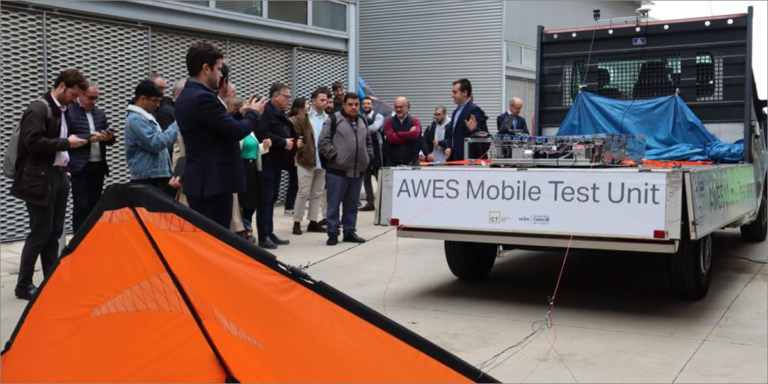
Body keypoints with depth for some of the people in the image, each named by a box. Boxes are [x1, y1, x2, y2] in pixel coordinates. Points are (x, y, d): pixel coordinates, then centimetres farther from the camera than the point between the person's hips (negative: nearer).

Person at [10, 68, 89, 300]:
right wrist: (66, 143, -18)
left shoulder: (62, 111, 15)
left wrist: (70, 144, 6)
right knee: (40, 233, -5)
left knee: (54, 233, 10)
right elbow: (32, 142, -22)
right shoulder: (38, 110, -13)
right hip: (39, 180, -9)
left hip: (58, 177, 9)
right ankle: (23, 285, 6)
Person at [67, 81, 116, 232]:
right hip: (80, 167, -6)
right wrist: (88, 138, -20)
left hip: (98, 166, 6)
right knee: (81, 206, -4)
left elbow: (109, 139, 16)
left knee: (94, 205, 11)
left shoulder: (100, 113, 14)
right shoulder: (69, 112, -6)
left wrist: (109, 137, -7)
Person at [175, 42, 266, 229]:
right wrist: (254, 113, -1)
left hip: (200, 180, 10)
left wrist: (241, 114, 17)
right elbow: (236, 131, -19)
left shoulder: (186, 96, 14)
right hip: (213, 181, -10)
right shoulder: (203, 97, -18)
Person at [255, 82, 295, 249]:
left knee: (272, 199, 12)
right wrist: (283, 143, -18)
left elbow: (286, 134, 28)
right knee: (265, 200, -7)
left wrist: (291, 141, 5)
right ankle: (263, 236, -3)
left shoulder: (280, 114, 19)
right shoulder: (266, 111, -13)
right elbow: (262, 133, -26)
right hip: (267, 162, -10)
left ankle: (269, 233, 18)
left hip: (276, 163, 10)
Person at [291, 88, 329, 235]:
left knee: (318, 193, 9)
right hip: (306, 160, -4)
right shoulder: (302, 118, -1)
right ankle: (297, 222, 7)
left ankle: (313, 222, 17)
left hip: (323, 161, 4)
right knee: (303, 192, -1)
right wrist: (297, 144, -22)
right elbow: (294, 135, -5)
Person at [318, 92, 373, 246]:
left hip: (358, 171, 6)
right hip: (337, 170, -6)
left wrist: (368, 157, 12)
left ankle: (349, 232, 21)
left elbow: (368, 142, 26)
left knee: (352, 204, 12)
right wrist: (335, 156, -13)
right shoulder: (333, 120, -5)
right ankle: (333, 233, 6)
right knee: (334, 204, -1)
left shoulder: (362, 121, 17)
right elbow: (323, 142, -10)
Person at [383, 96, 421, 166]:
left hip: (411, 163, 0)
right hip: (392, 163, 0)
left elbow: (415, 134, -15)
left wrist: (396, 134, -7)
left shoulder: (415, 121, 6)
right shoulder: (389, 122, 7)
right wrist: (409, 134, -8)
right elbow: (391, 138, -10)